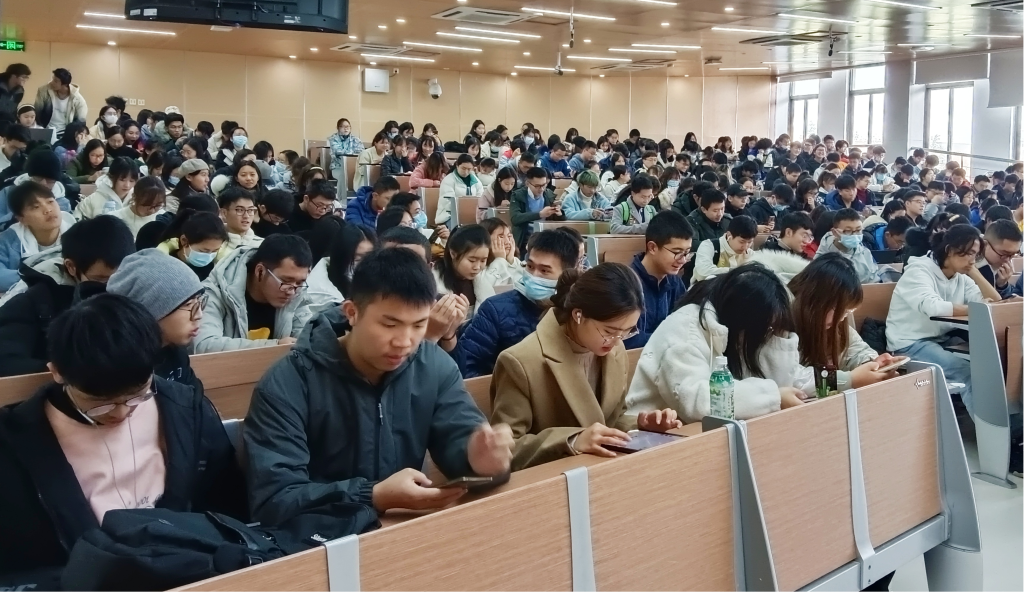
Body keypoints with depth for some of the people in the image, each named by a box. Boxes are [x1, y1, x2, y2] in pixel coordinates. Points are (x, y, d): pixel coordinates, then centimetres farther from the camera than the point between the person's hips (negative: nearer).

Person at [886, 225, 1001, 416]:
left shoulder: (962, 277, 9)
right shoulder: (919, 270, -14)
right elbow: (933, 307, -33)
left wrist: (974, 272, -5)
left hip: (943, 339, 8)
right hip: (910, 344, -8)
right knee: (968, 372, -26)